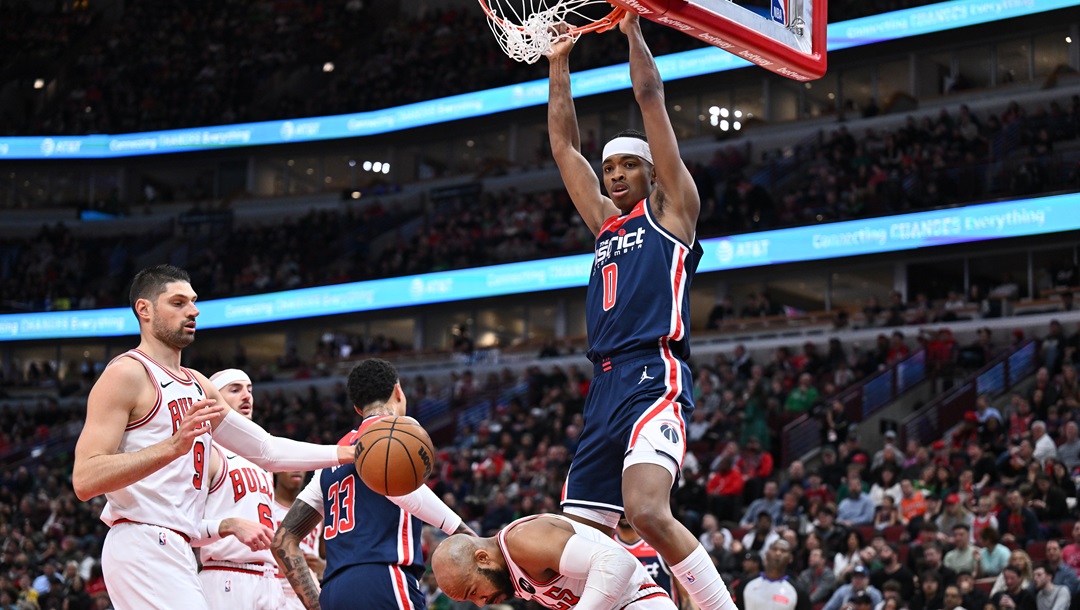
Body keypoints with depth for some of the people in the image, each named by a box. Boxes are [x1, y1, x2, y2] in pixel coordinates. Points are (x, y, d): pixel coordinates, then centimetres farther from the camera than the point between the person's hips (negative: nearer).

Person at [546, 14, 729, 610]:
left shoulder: (672, 209, 9)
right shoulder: (606, 222, 26)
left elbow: (651, 98, 5)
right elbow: (564, 145, 28)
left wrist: (632, 28, 11)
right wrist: (559, 65, 28)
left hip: (654, 377, -8)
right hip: (604, 387, 8)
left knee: (648, 511, -29)